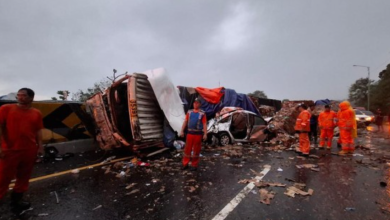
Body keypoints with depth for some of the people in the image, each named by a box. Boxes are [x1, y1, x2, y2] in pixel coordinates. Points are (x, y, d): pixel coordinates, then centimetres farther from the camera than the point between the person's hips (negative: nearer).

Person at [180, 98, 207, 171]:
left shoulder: (202, 114, -3)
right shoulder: (189, 112, 8)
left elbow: (204, 124, -7)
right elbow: (185, 122, 9)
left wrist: (205, 134, -14)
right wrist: (182, 131, 4)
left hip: (198, 134, -3)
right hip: (189, 133, 3)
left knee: (196, 150, 5)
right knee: (187, 149, 8)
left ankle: (194, 165, 18)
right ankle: (185, 164, 20)